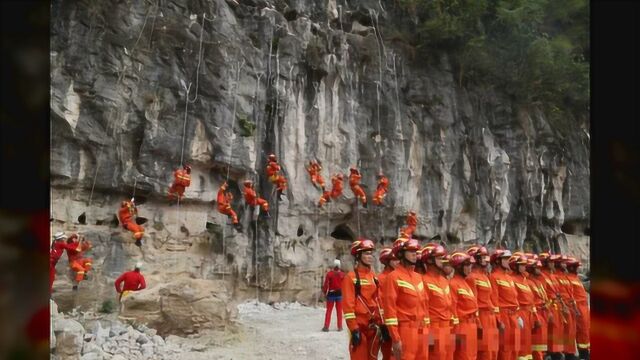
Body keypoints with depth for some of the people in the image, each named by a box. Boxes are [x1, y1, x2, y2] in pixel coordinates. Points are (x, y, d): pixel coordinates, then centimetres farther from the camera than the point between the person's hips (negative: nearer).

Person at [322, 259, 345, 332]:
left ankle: (326, 326, 1)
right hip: (339, 294, 1)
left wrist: (324, 292, 4)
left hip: (331, 294, -1)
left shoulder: (329, 274, -9)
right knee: (339, 311, 9)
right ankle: (339, 327, 12)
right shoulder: (342, 274, -5)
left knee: (329, 310, 5)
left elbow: (326, 284, -8)